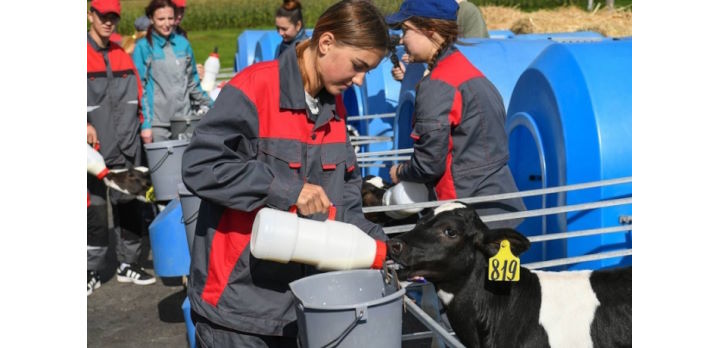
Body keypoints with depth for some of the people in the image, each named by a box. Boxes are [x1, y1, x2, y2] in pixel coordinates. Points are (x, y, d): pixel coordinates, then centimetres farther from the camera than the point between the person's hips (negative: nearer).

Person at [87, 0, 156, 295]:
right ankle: (92, 271, 11)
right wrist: (85, 126, -19)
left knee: (129, 206, 10)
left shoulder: (122, 56, 13)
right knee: (95, 210, -3)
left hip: (125, 148, 5)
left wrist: (141, 125, 12)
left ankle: (128, 265, 23)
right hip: (95, 148, -5)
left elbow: (135, 96, 19)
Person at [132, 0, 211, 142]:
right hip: (157, 122, -4)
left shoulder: (183, 44, 10)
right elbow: (139, 87, -4)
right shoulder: (143, 47, -2)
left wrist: (205, 104, 11)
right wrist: (145, 123, -10)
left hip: (184, 119, 4)